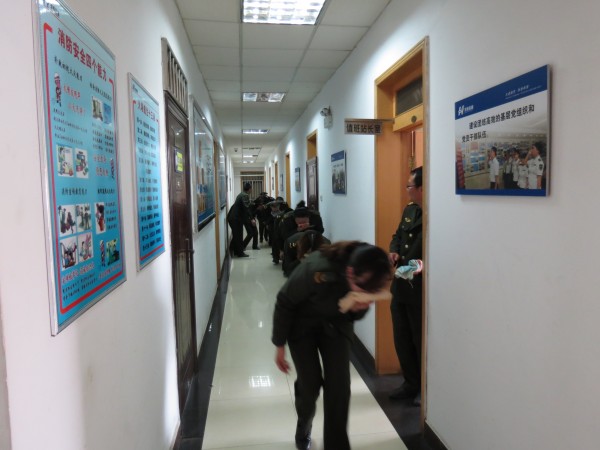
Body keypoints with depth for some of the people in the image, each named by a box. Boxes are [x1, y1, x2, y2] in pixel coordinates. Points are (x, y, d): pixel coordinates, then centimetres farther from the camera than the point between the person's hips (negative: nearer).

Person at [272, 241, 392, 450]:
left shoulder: (366, 280, -25)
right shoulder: (316, 269, -40)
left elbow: (355, 317, -4)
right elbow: (284, 303, -20)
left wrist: (359, 309, -29)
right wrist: (280, 345, -10)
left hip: (336, 325, 3)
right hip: (302, 324, -3)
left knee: (339, 386, -7)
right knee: (310, 384, -2)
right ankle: (303, 429, 32)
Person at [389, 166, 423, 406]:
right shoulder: (408, 210, 9)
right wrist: (394, 251, 1)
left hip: (419, 289, -8)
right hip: (400, 286, 8)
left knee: (421, 341, 9)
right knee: (402, 339, 17)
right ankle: (411, 383, 35)